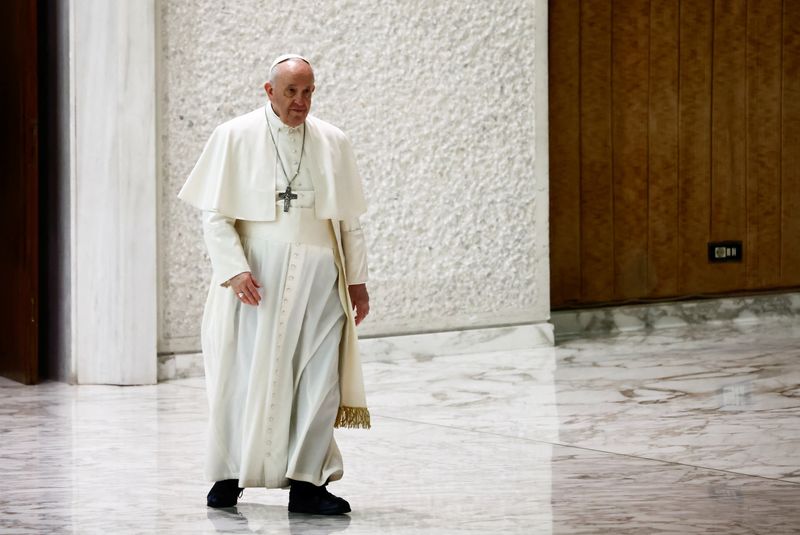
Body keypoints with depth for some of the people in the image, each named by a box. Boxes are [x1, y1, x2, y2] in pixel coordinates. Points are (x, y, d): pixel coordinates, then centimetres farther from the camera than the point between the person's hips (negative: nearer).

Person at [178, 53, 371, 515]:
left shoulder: (333, 143, 9)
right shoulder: (235, 138, 0)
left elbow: (350, 220, 12)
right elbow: (216, 215, -3)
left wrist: (358, 278, 8)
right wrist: (235, 270, -14)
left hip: (319, 276, 3)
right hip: (256, 277, -3)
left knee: (319, 377, -1)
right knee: (246, 375, 2)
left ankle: (306, 482, 5)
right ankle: (229, 476, 16)